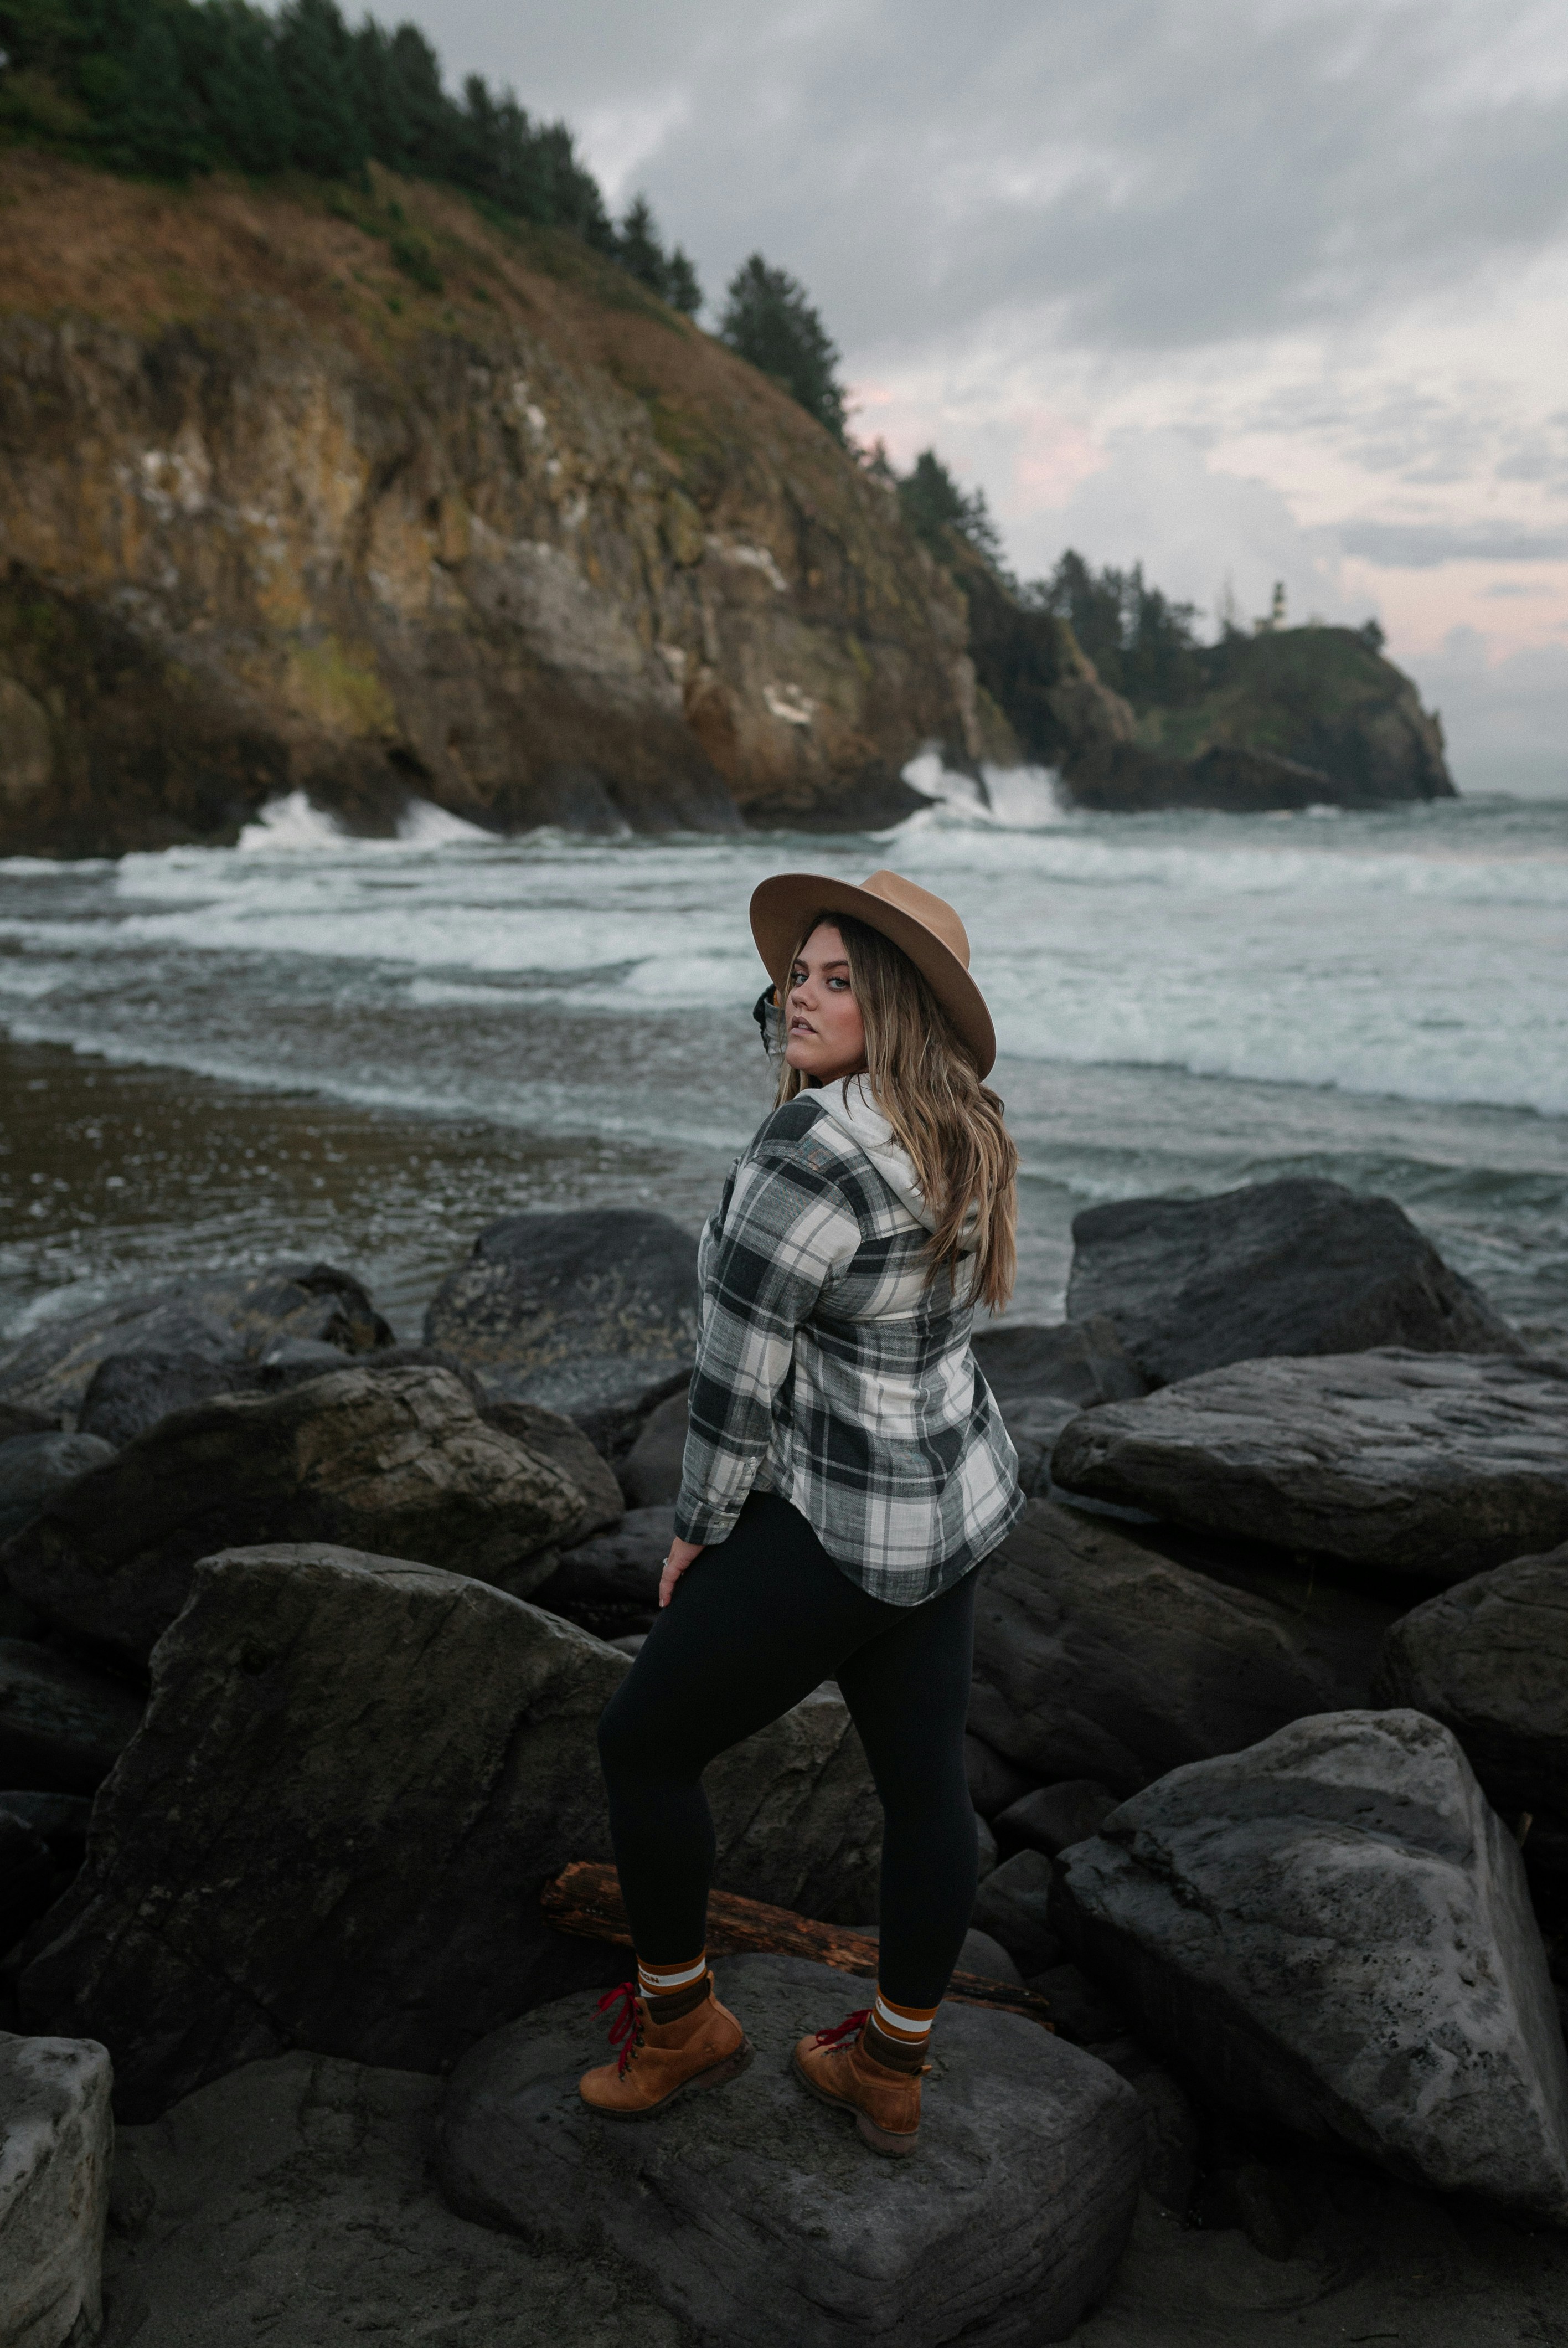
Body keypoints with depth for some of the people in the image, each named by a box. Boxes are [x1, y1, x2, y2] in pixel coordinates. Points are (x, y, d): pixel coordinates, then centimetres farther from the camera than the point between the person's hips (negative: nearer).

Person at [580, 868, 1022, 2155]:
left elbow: (738, 1372, -20)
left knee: (648, 1745, 12)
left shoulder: (809, 1152, -26)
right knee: (927, 1783, 17)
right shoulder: (960, 1135, 3)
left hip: (837, 1529, -9)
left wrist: (700, 1529, -5)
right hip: (953, 1497, 9)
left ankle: (677, 2023, 32)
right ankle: (891, 2072, 35)